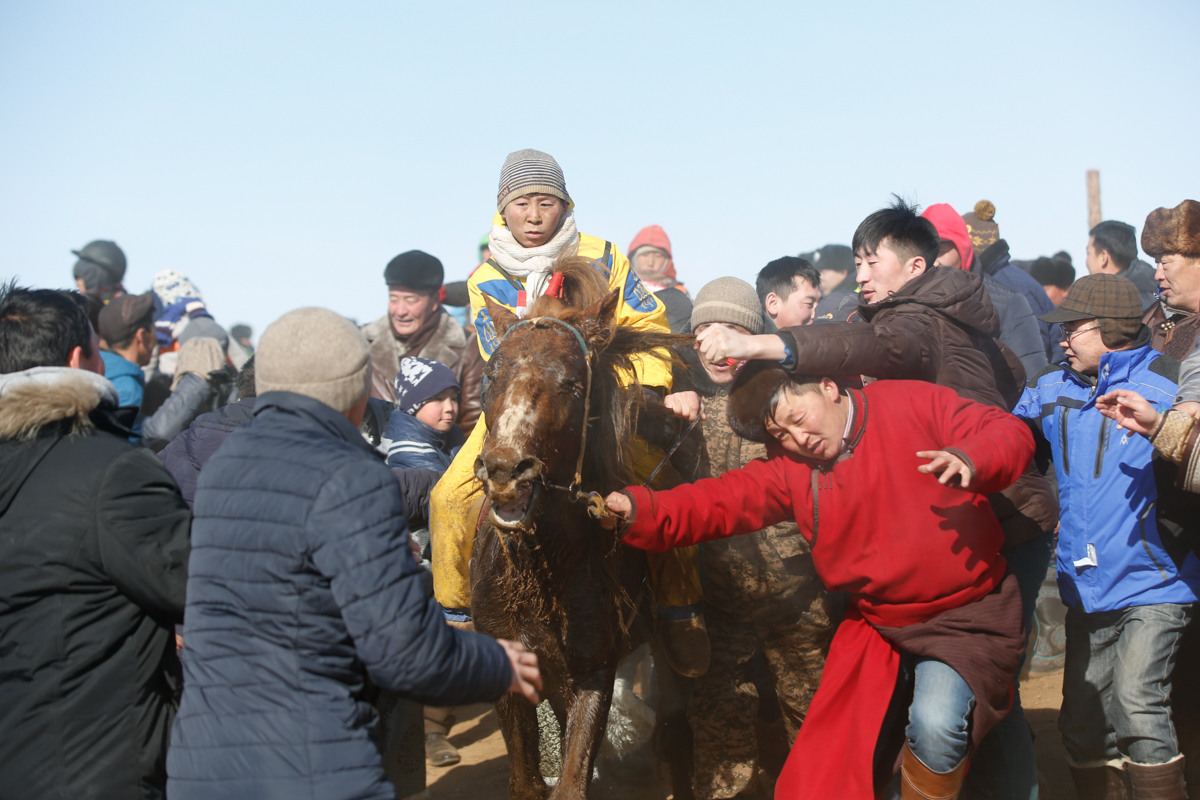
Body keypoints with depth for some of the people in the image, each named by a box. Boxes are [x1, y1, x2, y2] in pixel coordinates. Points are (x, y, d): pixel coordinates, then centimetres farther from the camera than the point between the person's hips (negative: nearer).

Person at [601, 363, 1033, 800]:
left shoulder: (915, 404, -8)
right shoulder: (788, 469, 1)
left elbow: (1010, 431, -7)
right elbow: (717, 502, -8)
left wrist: (970, 460, -29)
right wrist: (637, 511, -23)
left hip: (965, 616, -4)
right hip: (877, 627, 4)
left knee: (935, 723, -28)